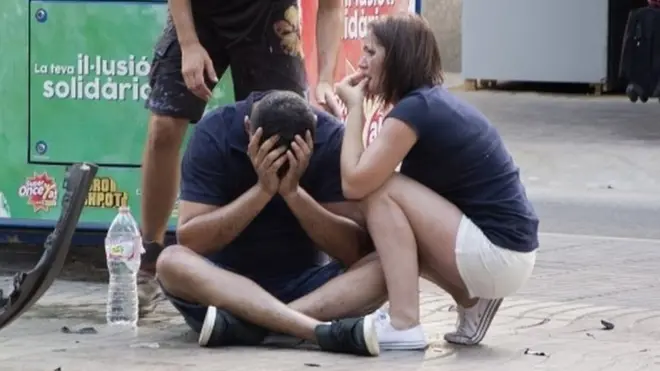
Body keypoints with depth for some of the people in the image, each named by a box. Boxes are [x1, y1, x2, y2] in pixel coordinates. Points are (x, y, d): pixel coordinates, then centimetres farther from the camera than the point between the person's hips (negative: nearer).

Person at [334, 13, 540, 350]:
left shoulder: (415, 109, -14)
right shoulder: (434, 102, 14)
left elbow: (354, 184, -15)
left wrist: (354, 108, -5)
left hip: (498, 254, -9)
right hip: (503, 252, 9)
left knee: (380, 191, -10)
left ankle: (404, 326, -14)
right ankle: (473, 301, 11)